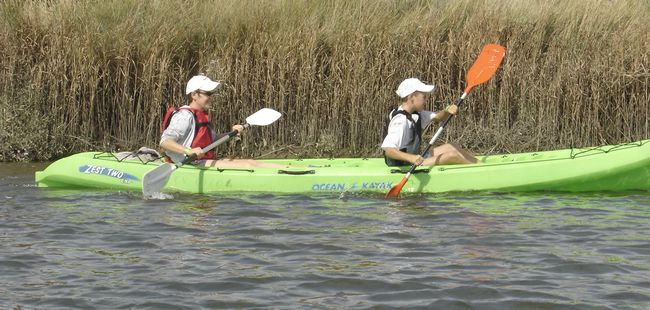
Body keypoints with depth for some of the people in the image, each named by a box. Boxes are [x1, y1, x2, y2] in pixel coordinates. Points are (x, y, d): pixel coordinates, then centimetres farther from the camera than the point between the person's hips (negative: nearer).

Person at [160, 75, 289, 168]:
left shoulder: (202, 116, 18)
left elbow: (212, 140, 31)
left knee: (251, 162, 1)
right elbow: (164, 141, -25)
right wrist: (189, 151, -39)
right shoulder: (185, 116, -14)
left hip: (209, 161, 10)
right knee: (246, 166, -17)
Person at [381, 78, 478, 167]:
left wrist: (447, 112, -14)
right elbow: (387, 149, -36)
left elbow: (437, 117, 10)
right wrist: (410, 158, -50)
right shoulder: (400, 121, -25)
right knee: (452, 155, -11)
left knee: (450, 147, 14)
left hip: (414, 160, 10)